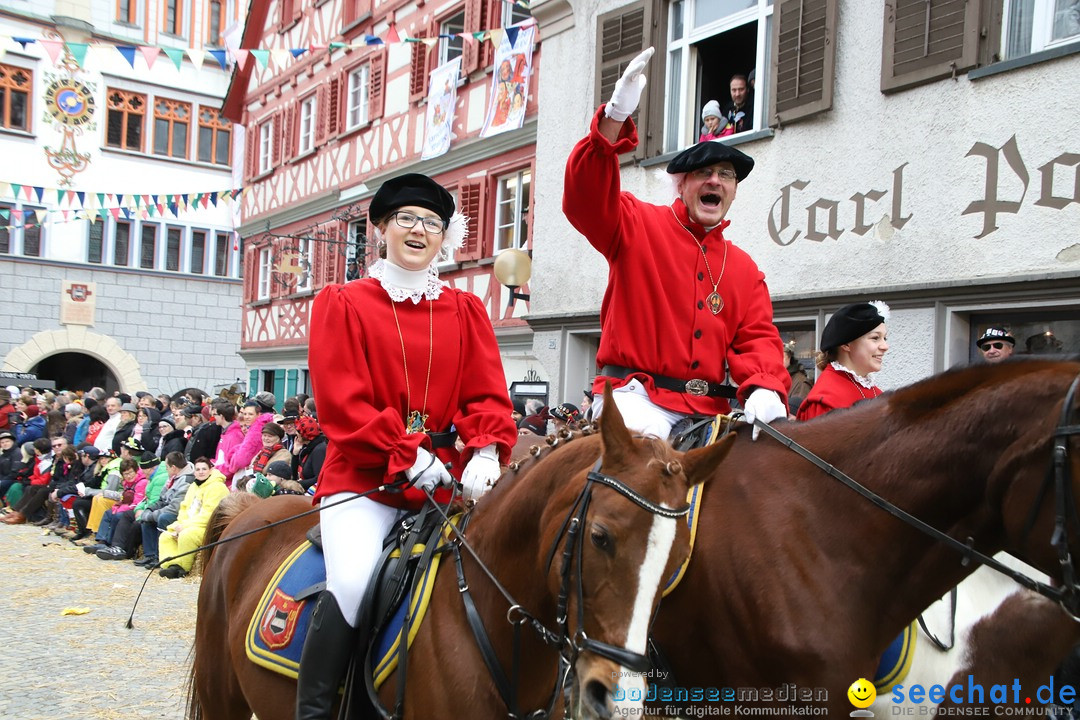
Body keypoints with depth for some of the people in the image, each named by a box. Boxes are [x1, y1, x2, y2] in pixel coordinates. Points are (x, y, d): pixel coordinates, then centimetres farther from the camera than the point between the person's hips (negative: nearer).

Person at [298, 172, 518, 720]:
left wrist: (485, 452, -16)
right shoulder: (343, 304, 5)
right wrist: (408, 457, -17)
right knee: (354, 580, -27)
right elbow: (341, 400, -6)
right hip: (364, 477, -3)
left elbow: (487, 395, 5)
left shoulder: (466, 310, 14)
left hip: (447, 481, 3)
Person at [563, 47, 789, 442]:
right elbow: (585, 197, -11)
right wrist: (616, 117, -24)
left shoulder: (745, 268, 18)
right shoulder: (638, 226, 7)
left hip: (706, 409, 5)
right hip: (634, 395, -5)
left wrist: (763, 387, -15)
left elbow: (758, 338, 9)